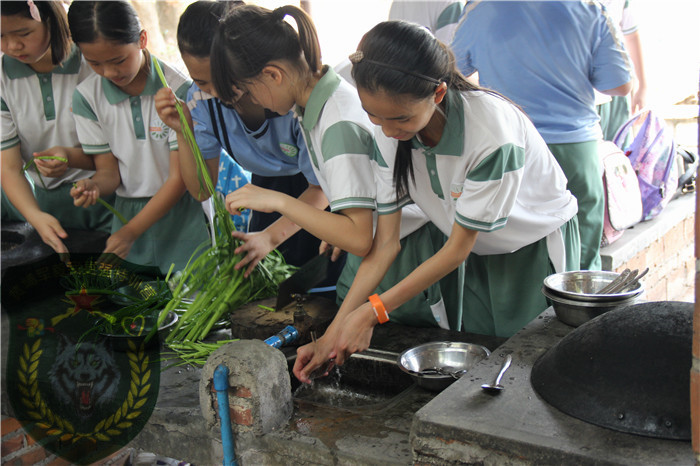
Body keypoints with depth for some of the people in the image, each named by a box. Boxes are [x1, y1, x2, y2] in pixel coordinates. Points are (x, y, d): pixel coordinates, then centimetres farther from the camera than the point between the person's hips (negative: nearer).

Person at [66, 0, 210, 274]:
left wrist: (130, 231, -17)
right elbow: (109, 170, 0)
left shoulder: (178, 90, -16)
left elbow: (180, 177, -14)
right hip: (127, 210, 3)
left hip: (180, 209, -3)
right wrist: (93, 186, -25)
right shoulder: (86, 97, -3)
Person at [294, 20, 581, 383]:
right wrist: (333, 334, -19)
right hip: (482, 253, 5)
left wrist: (374, 311, -27)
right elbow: (385, 242, -15)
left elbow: (458, 248, -26)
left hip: (540, 246, -4)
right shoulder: (389, 133, -19)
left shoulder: (492, 133, -37)